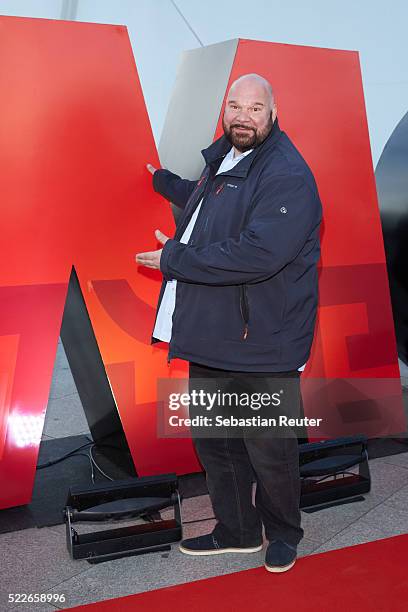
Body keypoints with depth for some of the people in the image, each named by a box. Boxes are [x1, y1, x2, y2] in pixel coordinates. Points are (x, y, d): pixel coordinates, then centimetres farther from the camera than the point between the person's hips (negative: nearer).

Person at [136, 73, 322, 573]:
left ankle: (283, 534, 34)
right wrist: (162, 180, 43)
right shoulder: (221, 160, 14)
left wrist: (175, 260, -20)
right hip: (210, 337, 9)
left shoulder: (287, 177, -16)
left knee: (268, 449, 7)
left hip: (263, 346, -9)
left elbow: (257, 255, -29)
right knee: (213, 442, 18)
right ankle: (235, 531, 39)